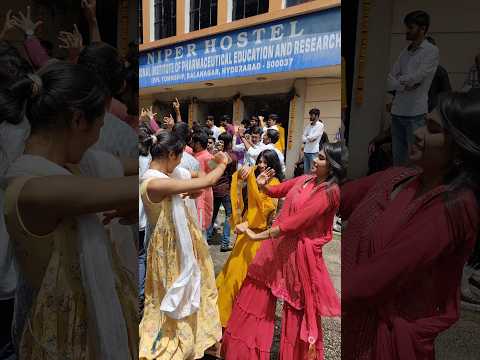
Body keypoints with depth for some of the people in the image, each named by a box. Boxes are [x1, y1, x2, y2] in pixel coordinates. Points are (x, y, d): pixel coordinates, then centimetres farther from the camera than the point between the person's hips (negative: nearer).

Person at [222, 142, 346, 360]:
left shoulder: (330, 191, -18)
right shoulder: (305, 179, 4)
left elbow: (296, 222, -25)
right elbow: (276, 191, 16)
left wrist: (257, 236, -23)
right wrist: (262, 185, -8)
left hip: (299, 252, -7)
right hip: (277, 244, 8)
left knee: (298, 308, 13)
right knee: (256, 293, 18)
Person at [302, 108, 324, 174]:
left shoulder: (320, 125, -3)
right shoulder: (308, 126, 16)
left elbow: (312, 137, -14)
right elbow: (303, 138, 8)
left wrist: (307, 138, 2)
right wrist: (309, 139, -10)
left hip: (314, 151, -6)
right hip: (306, 151, 6)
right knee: (306, 171, 10)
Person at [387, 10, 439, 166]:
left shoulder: (431, 51, -1)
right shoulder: (404, 52, 16)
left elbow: (415, 77, -13)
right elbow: (390, 82, 8)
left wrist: (398, 80, 3)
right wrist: (405, 84, -9)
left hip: (415, 114, -5)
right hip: (397, 112, 6)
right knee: (398, 160, 10)